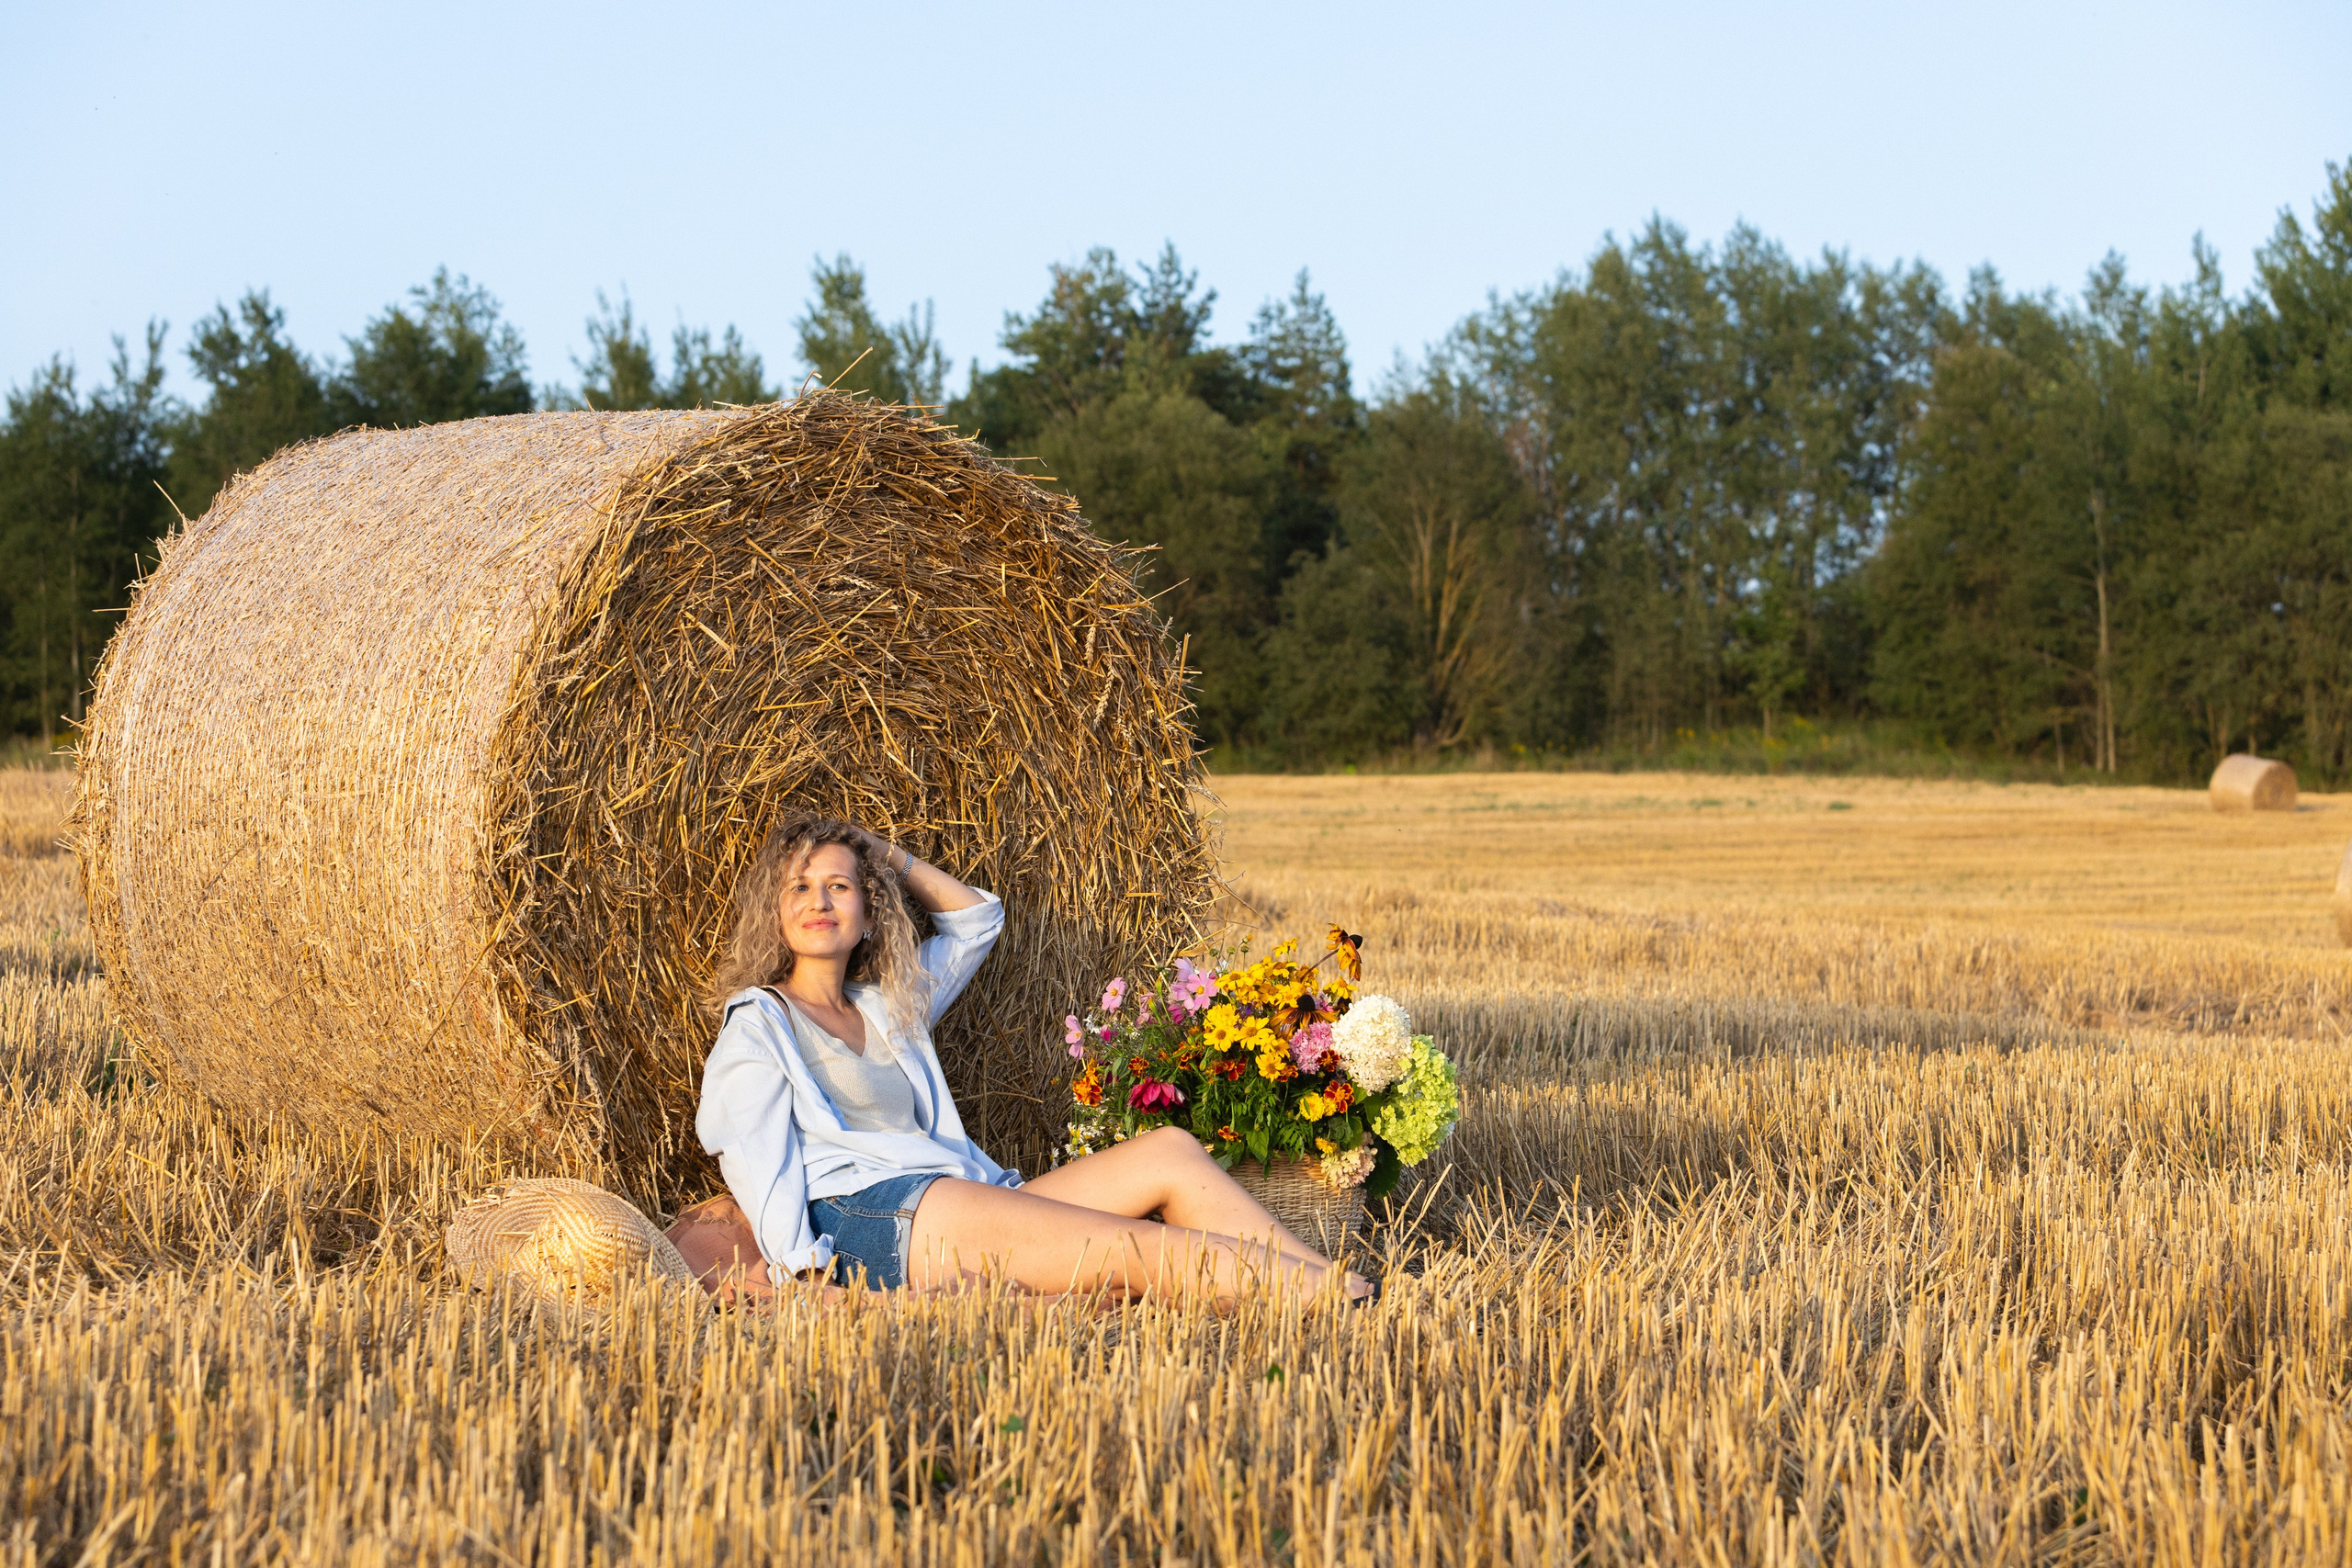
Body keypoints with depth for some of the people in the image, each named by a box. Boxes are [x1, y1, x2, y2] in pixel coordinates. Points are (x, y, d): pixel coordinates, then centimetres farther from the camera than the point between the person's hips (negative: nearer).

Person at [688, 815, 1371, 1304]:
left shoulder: (890, 1009, 29)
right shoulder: (758, 1022, 10)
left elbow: (976, 918, 38)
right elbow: (755, 1158, -2)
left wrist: (886, 855, 31)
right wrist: (799, 1266, -17)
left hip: (972, 1198, 8)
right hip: (867, 1213, -8)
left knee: (1169, 1152, -11)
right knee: (1134, 1247, -25)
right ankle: (1331, 1293, -35)